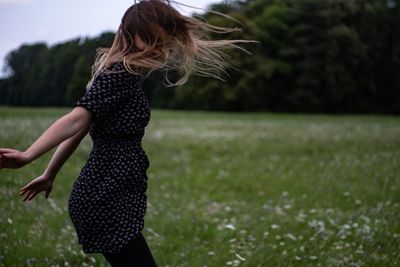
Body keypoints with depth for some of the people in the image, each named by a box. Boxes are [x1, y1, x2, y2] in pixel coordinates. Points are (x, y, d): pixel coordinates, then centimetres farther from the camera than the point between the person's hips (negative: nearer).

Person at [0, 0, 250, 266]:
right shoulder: (121, 73, -15)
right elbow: (77, 120, -29)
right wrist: (27, 156, -42)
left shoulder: (119, 72, 14)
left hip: (107, 196, 10)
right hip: (106, 200, -10)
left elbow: (80, 127, 16)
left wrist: (50, 175, 19)